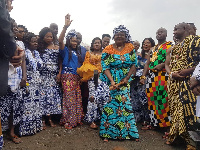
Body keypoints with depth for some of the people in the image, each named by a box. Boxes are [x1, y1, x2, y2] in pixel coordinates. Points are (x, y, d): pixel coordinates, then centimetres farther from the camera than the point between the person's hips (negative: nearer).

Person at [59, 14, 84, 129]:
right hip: (67, 76, -6)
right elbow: (60, 41, -17)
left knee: (77, 98, 6)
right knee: (69, 97, -9)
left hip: (77, 77, 6)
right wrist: (66, 26, -26)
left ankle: (76, 119, 16)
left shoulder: (78, 51, 21)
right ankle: (67, 121, -1)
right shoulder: (65, 50, 2)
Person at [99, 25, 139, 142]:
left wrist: (127, 78, -8)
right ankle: (108, 132, 10)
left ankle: (127, 131, 17)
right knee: (110, 105, -3)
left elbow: (134, 64, 3)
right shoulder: (108, 50, -1)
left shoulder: (130, 48, 5)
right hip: (110, 81, -1)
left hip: (125, 82, 2)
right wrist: (112, 81, -19)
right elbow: (105, 67, -7)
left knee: (125, 104, 3)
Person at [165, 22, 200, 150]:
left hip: (189, 80, -6)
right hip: (174, 82, 6)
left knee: (185, 107, -12)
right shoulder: (172, 48, 22)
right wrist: (171, 74, -4)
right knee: (175, 107, 4)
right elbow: (167, 65, 17)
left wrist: (189, 70, -20)